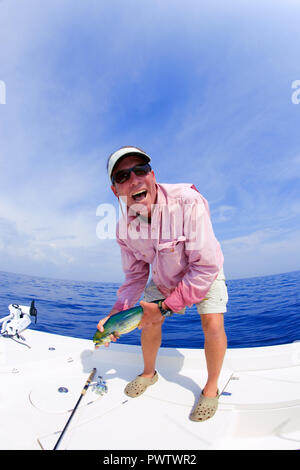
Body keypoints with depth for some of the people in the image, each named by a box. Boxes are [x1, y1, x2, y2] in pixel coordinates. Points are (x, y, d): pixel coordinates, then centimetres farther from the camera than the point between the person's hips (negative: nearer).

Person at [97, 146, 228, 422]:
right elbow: (135, 275, -6)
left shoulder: (188, 203, -38)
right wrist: (116, 313, -19)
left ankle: (211, 388, 12)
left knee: (213, 325, -17)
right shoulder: (125, 228, -20)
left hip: (204, 272, -3)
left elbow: (205, 267, -35)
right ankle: (149, 373, 34)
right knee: (148, 322, 3)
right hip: (163, 278, 4)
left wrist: (165, 307, -32)